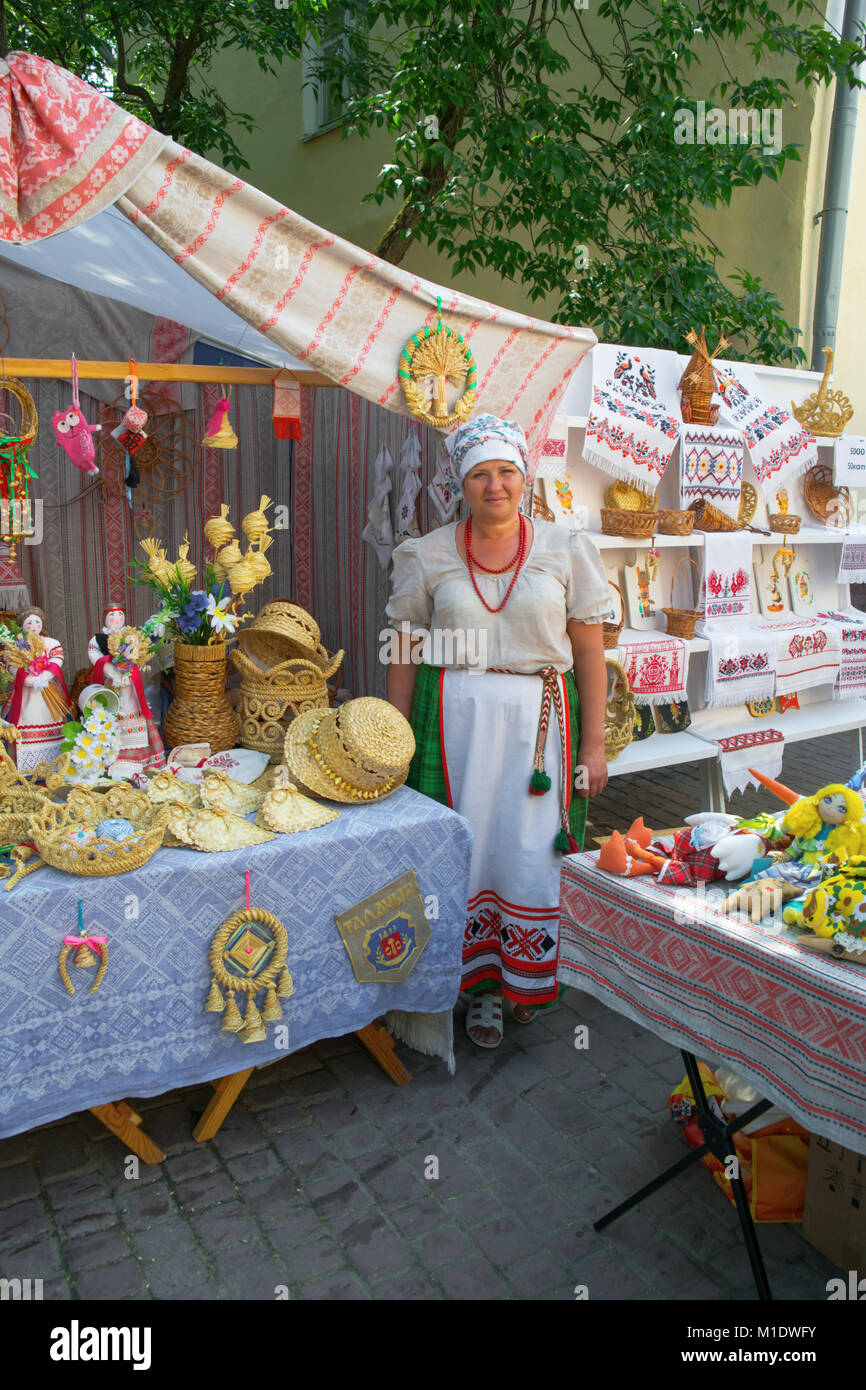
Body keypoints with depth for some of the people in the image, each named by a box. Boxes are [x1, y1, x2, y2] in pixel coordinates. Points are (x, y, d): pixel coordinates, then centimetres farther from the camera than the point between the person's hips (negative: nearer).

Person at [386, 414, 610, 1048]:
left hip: (540, 719, 0)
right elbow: (406, 657, 6)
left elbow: (589, 653, 4)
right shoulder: (428, 556, 5)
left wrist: (594, 742, 0)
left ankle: (529, 978, 27)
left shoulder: (566, 550, 4)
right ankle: (482, 985, 23)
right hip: (454, 718, 0)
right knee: (467, 844, 4)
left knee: (533, 849, 3)